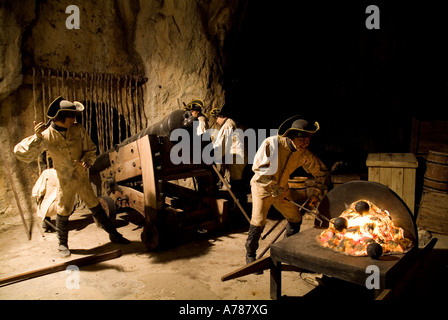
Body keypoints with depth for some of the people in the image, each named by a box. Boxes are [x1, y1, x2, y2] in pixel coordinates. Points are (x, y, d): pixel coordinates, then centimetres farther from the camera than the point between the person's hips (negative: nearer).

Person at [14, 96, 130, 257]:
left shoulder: (78, 129, -8)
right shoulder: (46, 136, -15)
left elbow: (90, 149, 2)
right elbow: (21, 153, -19)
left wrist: (86, 161, -19)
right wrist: (36, 137, -34)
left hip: (82, 177, 2)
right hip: (65, 181, -2)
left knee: (96, 207, 9)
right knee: (63, 212, 9)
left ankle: (113, 234, 22)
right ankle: (63, 244, 30)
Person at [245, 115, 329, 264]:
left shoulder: (304, 154, -11)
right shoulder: (272, 143, -25)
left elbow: (322, 173, 1)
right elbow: (258, 167, -23)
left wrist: (316, 195, -4)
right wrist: (274, 189, -23)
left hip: (282, 188, 5)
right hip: (263, 186, -5)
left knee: (295, 219, 7)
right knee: (258, 222, -13)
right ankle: (250, 255, 10)